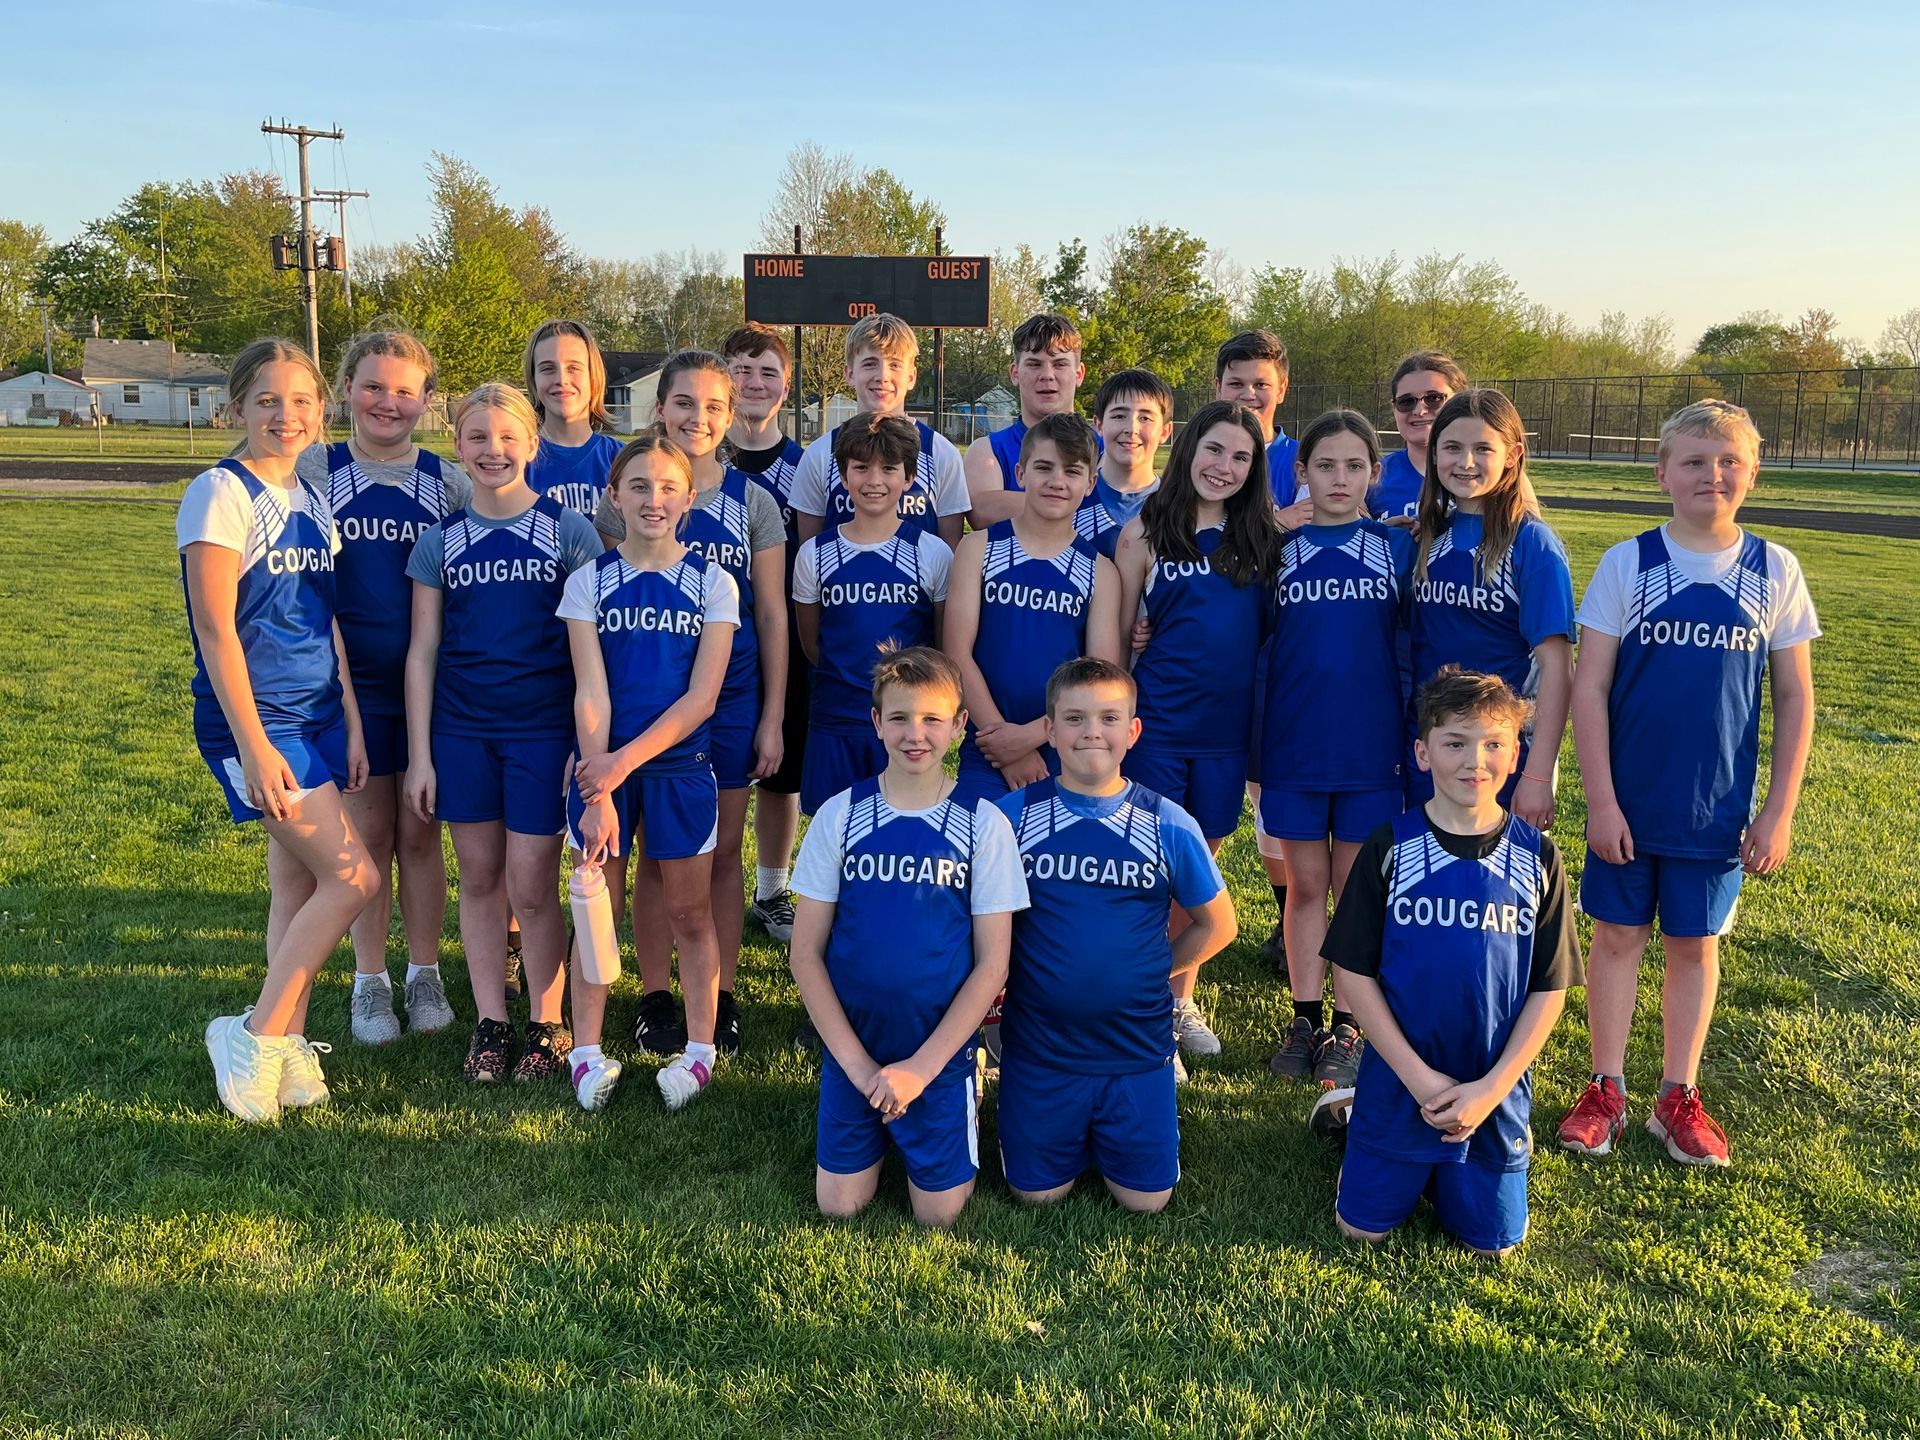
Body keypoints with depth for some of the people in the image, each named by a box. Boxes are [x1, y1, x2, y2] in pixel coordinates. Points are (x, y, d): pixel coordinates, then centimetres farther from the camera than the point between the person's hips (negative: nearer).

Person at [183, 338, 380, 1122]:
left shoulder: (311, 498, 10)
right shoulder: (221, 493, -12)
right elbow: (216, 631, -16)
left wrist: (352, 724, 8)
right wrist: (254, 746, -18)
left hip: (320, 715, 7)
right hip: (255, 720, -7)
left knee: (299, 883, 9)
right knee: (353, 877, -10)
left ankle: (289, 1044, 19)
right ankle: (254, 1034, 3)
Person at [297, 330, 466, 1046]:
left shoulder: (449, 482, 3)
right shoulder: (316, 470, 0)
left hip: (429, 681, 1)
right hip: (353, 679, 0)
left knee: (420, 832, 8)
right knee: (369, 832, 7)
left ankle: (425, 974, 22)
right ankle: (370, 982, 21)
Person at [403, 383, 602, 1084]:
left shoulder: (568, 531, -2)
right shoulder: (440, 541, 5)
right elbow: (422, 651, 7)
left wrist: (587, 744, -7)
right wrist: (419, 754, 3)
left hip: (542, 729, -3)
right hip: (461, 729, 3)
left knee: (532, 887, 0)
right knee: (480, 879, 10)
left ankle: (547, 1026, 17)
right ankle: (490, 1022, 23)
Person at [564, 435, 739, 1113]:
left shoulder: (713, 583, -1)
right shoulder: (589, 580, 1)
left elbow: (702, 697, -7)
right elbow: (590, 691, -6)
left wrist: (626, 762, -16)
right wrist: (598, 794, -14)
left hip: (679, 763, 0)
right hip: (602, 763, 1)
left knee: (688, 912, 7)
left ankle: (699, 1049, 19)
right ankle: (587, 1052, 18)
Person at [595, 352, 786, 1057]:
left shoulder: (753, 503, 3)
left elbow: (772, 617, 4)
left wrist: (773, 717, 0)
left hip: (731, 699, 1)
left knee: (721, 853, 8)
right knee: (657, 854, 6)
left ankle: (721, 997, 20)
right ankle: (655, 997, 19)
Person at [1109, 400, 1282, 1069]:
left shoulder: (1259, 536, 6)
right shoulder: (1147, 531, -2)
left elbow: (1273, 628, 13)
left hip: (1226, 725, 3)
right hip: (1158, 723, -3)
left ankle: (1181, 1000, 29)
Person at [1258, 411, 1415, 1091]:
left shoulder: (1397, 548, 3)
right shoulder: (1275, 549, 3)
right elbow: (1253, 642, 7)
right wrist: (1252, 746, 2)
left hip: (1371, 746, 0)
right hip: (1293, 746, 1)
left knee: (1356, 886, 8)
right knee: (1305, 884, 9)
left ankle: (1347, 1027, 19)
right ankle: (1306, 1019, 22)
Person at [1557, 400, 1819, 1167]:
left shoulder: (1774, 571, -2)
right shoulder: (1627, 563, -6)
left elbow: (1794, 698, 2)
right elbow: (1588, 686, -6)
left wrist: (1779, 811, -1)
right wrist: (1601, 800, -10)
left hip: (1719, 808, 1)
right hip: (1628, 801, -1)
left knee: (1694, 944, 12)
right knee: (1619, 936, 8)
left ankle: (1678, 1096, 26)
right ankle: (1607, 1090, 22)